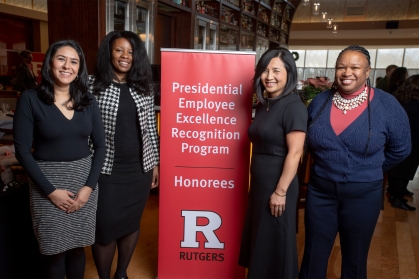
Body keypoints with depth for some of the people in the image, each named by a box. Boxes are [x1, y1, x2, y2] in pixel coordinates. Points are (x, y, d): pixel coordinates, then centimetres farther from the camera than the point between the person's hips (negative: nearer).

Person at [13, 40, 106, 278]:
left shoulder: (88, 100, 2)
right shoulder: (30, 99, -7)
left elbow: (100, 145, 3)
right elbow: (22, 150, -8)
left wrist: (89, 186, -6)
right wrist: (50, 190, -13)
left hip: (84, 179, 3)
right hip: (47, 181, -2)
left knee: (77, 246, 12)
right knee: (54, 250, 8)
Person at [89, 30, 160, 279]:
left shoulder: (144, 87, 6)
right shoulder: (93, 85, -4)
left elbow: (151, 128, 9)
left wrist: (155, 163, 8)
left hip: (140, 168, 3)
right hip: (107, 169, -3)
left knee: (132, 223, 14)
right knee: (105, 226, 5)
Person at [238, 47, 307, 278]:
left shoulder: (293, 106, -17)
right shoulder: (263, 104, 8)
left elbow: (294, 153, -20)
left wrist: (280, 191, -20)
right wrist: (256, 183, 13)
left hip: (277, 185, -8)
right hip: (259, 183, 8)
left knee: (274, 244, 9)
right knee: (259, 240, 20)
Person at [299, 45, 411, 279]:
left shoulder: (387, 105, -10)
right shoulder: (320, 102, -3)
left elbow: (400, 149, 2)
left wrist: (369, 172, 7)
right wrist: (325, 165, 10)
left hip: (363, 195, -2)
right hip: (320, 190, 2)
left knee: (355, 259, 17)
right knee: (314, 257, 14)